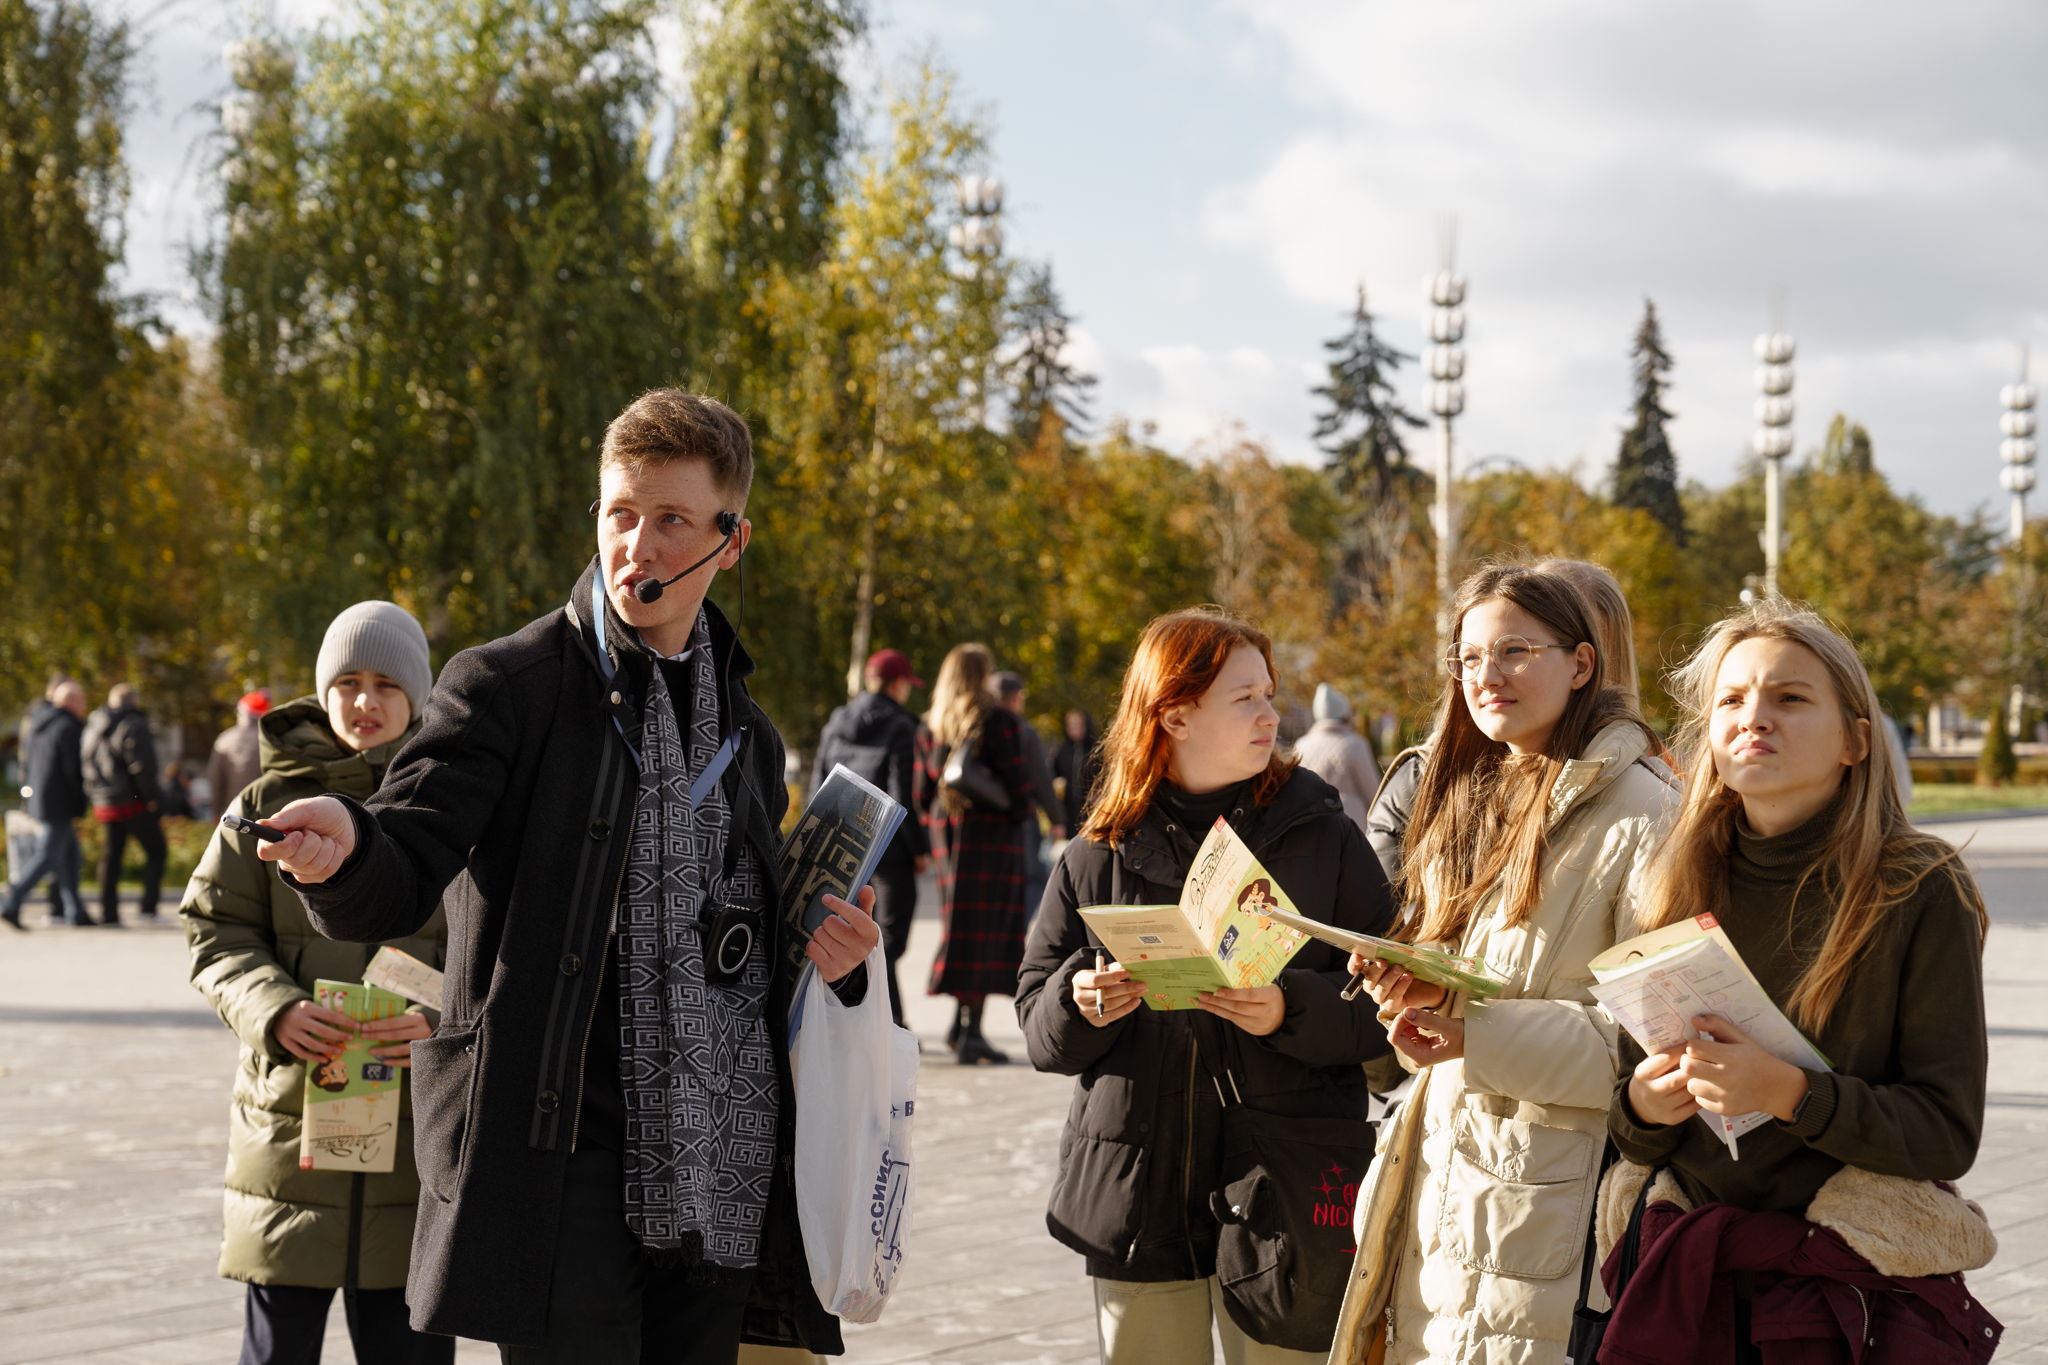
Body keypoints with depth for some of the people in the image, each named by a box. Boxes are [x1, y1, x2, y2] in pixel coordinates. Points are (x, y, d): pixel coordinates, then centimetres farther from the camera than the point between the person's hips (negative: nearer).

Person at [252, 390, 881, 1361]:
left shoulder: (746, 734, 16)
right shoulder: (505, 688, -2)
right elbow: (398, 885, -12)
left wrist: (828, 958, 4)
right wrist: (343, 852, -35)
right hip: (564, 1162, -5)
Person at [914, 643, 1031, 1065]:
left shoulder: (930, 728, 8)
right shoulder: (999, 723, -9)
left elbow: (923, 792, 10)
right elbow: (1017, 787, -10)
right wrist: (1019, 814, 7)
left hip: (947, 834, 6)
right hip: (993, 833, -5)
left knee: (962, 925, 14)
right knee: (985, 928, -3)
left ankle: (960, 1027, 16)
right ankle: (970, 1033, -5)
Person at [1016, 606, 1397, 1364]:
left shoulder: (1322, 838, 1)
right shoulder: (1100, 854, 5)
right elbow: (1040, 1029, 7)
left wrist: (1294, 1012, -20)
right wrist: (1077, 1004, -14)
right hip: (1137, 1200, 2)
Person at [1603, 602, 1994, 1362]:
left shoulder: (1920, 893, -9)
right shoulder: (1679, 890, 3)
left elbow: (1948, 1134, -12)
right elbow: (1638, 1142, 10)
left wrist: (1790, 1094, -25)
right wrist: (1642, 1107, -13)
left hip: (1857, 1285, -4)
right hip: (1687, 1267, 4)